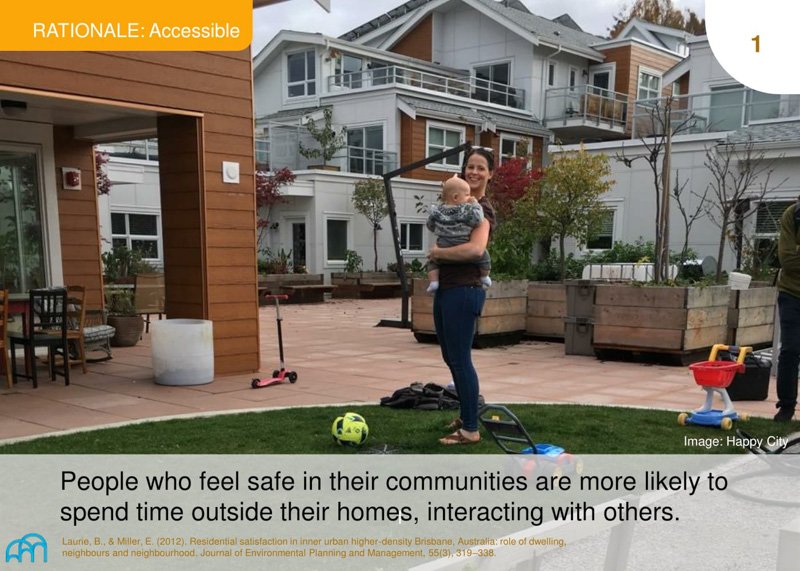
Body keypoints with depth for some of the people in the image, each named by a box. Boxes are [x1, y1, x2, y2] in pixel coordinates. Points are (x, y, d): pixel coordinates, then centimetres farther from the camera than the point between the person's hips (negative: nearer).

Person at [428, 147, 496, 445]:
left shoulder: (482, 209, -11)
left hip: (464, 290, -9)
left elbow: (476, 249, -28)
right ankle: (465, 415, 35)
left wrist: (437, 252, -16)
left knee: (460, 359, -3)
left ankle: (470, 430, 7)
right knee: (451, 357, 18)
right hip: (444, 289, 9)